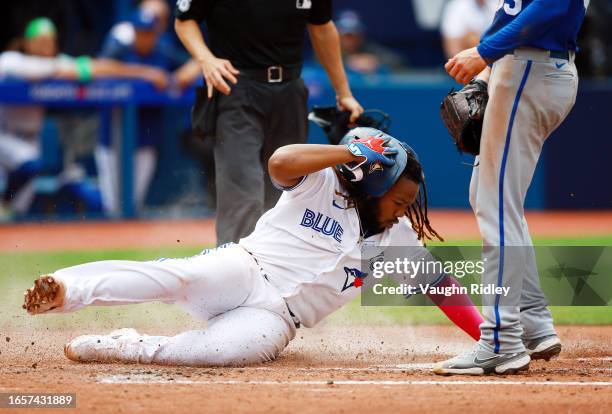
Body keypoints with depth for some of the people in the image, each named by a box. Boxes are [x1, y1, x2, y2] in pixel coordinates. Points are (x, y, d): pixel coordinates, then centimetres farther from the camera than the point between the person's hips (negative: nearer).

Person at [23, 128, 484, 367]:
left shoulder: (398, 239, 15)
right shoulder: (322, 184, 1)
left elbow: (440, 284, 15)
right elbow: (281, 162, -18)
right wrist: (356, 153, -17)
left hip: (274, 316, 3)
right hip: (245, 271, -3)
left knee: (227, 348, -36)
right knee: (183, 276, -38)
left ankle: (117, 347, -25)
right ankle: (62, 290, -50)